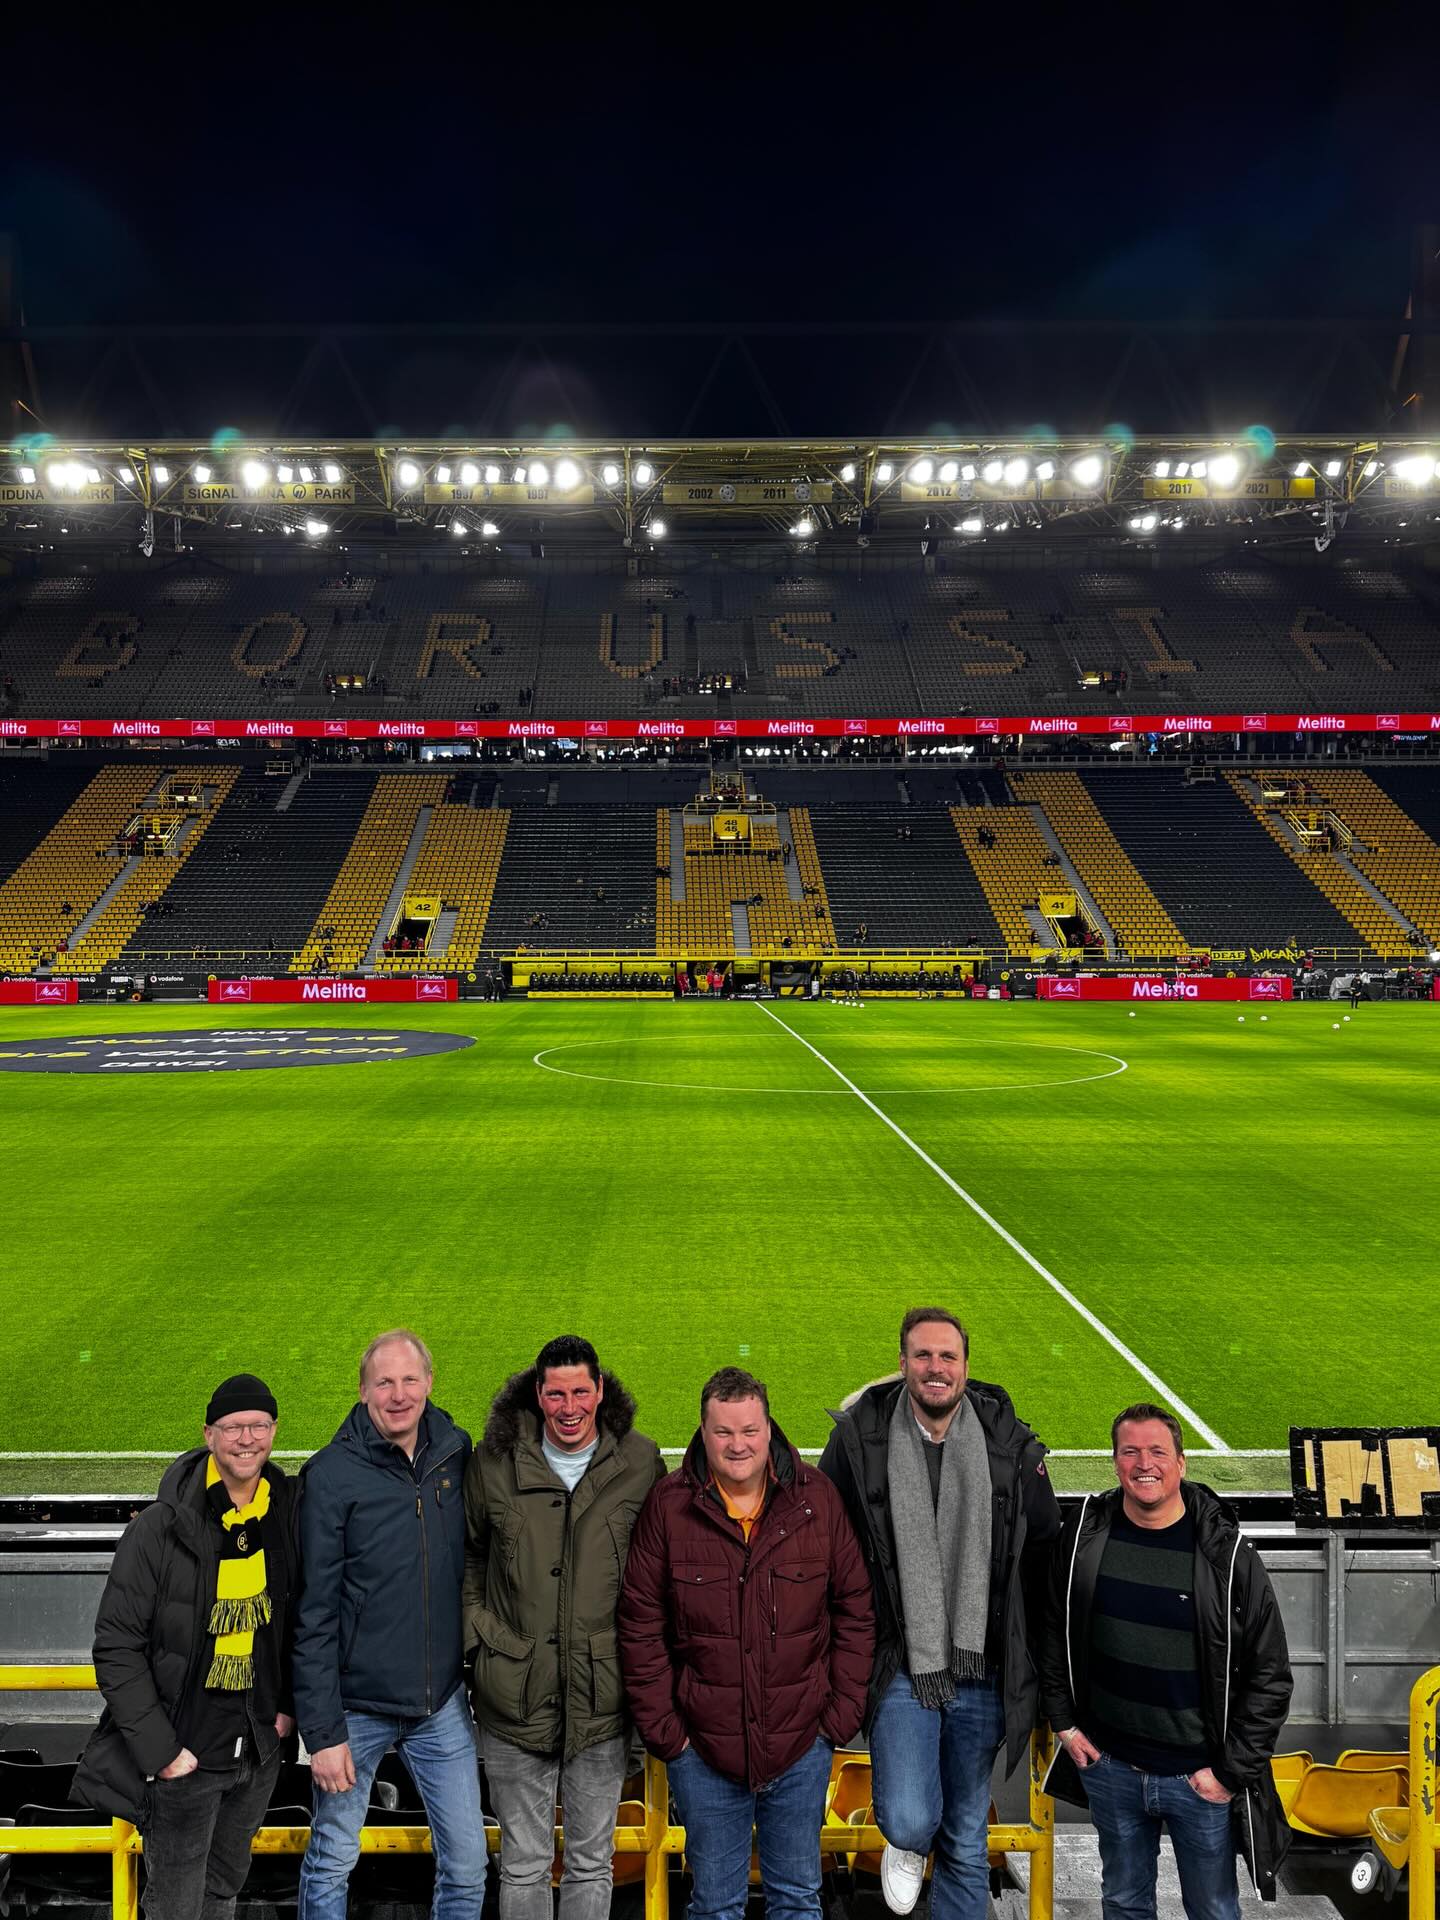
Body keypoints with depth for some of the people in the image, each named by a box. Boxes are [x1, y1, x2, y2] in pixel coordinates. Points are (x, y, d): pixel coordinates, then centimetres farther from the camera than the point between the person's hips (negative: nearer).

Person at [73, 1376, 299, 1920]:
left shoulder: (287, 1517, -4)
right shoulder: (160, 1530, -18)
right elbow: (116, 1648, -15)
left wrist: (289, 1703, 2)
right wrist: (158, 1748, -17)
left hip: (259, 1750, 4)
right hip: (183, 1756, -4)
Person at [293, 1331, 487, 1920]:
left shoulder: (457, 1454, -2)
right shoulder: (330, 1474, -13)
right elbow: (314, 1614, -10)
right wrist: (323, 1730, -11)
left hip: (443, 1704, 3)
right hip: (357, 1707, -3)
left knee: (466, 1865, 9)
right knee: (332, 1861, 13)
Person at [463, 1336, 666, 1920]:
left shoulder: (640, 1463, -6)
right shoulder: (494, 1462, -6)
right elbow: (466, 1556, 10)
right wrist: (477, 1631, 0)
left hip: (602, 1701, 0)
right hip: (514, 1701, 0)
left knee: (592, 1863, 16)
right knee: (523, 1864, 15)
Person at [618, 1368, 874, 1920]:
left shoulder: (817, 1499, -6)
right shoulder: (668, 1506, -9)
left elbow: (856, 1612, 0)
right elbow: (641, 1628, -4)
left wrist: (841, 1717, -3)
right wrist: (663, 1729, -6)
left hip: (801, 1748, 1)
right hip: (702, 1749, -1)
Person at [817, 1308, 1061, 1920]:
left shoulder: (1010, 1443, -4)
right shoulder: (859, 1436, -8)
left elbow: (1044, 1552, 7)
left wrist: (1025, 1651, 8)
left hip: (981, 1674, 2)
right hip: (901, 1668, -2)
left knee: (966, 1842, 14)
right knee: (909, 1821, -13)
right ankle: (907, 1845, 22)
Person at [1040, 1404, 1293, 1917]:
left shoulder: (1226, 1554, -14)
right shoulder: (1085, 1534, -6)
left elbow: (1269, 1675, -8)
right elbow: (1052, 1633, 8)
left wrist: (1232, 1771, -9)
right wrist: (1064, 1722, 5)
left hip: (1199, 1776, -2)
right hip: (1108, 1765, 2)